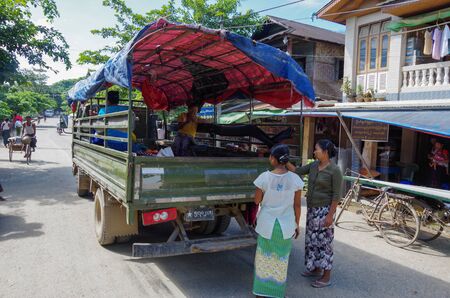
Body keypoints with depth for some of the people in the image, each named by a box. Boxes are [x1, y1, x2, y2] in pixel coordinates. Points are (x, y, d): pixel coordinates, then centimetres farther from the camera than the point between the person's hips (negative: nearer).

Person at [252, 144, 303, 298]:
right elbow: (297, 205, -3)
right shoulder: (295, 179, -10)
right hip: (286, 225, 1)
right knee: (281, 259, 18)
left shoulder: (264, 177, -14)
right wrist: (297, 225, 9)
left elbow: (257, 201, -4)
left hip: (267, 223, -1)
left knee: (264, 257, 19)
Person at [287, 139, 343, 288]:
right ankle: (316, 269, 33)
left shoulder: (335, 170, -17)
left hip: (324, 210, -8)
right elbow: (297, 171, 7)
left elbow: (336, 195, -17)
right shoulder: (314, 165, 4)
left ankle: (326, 277, 14)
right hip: (312, 209, 8)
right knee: (312, 239, 17)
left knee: (324, 242, 1)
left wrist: (330, 215, -19)